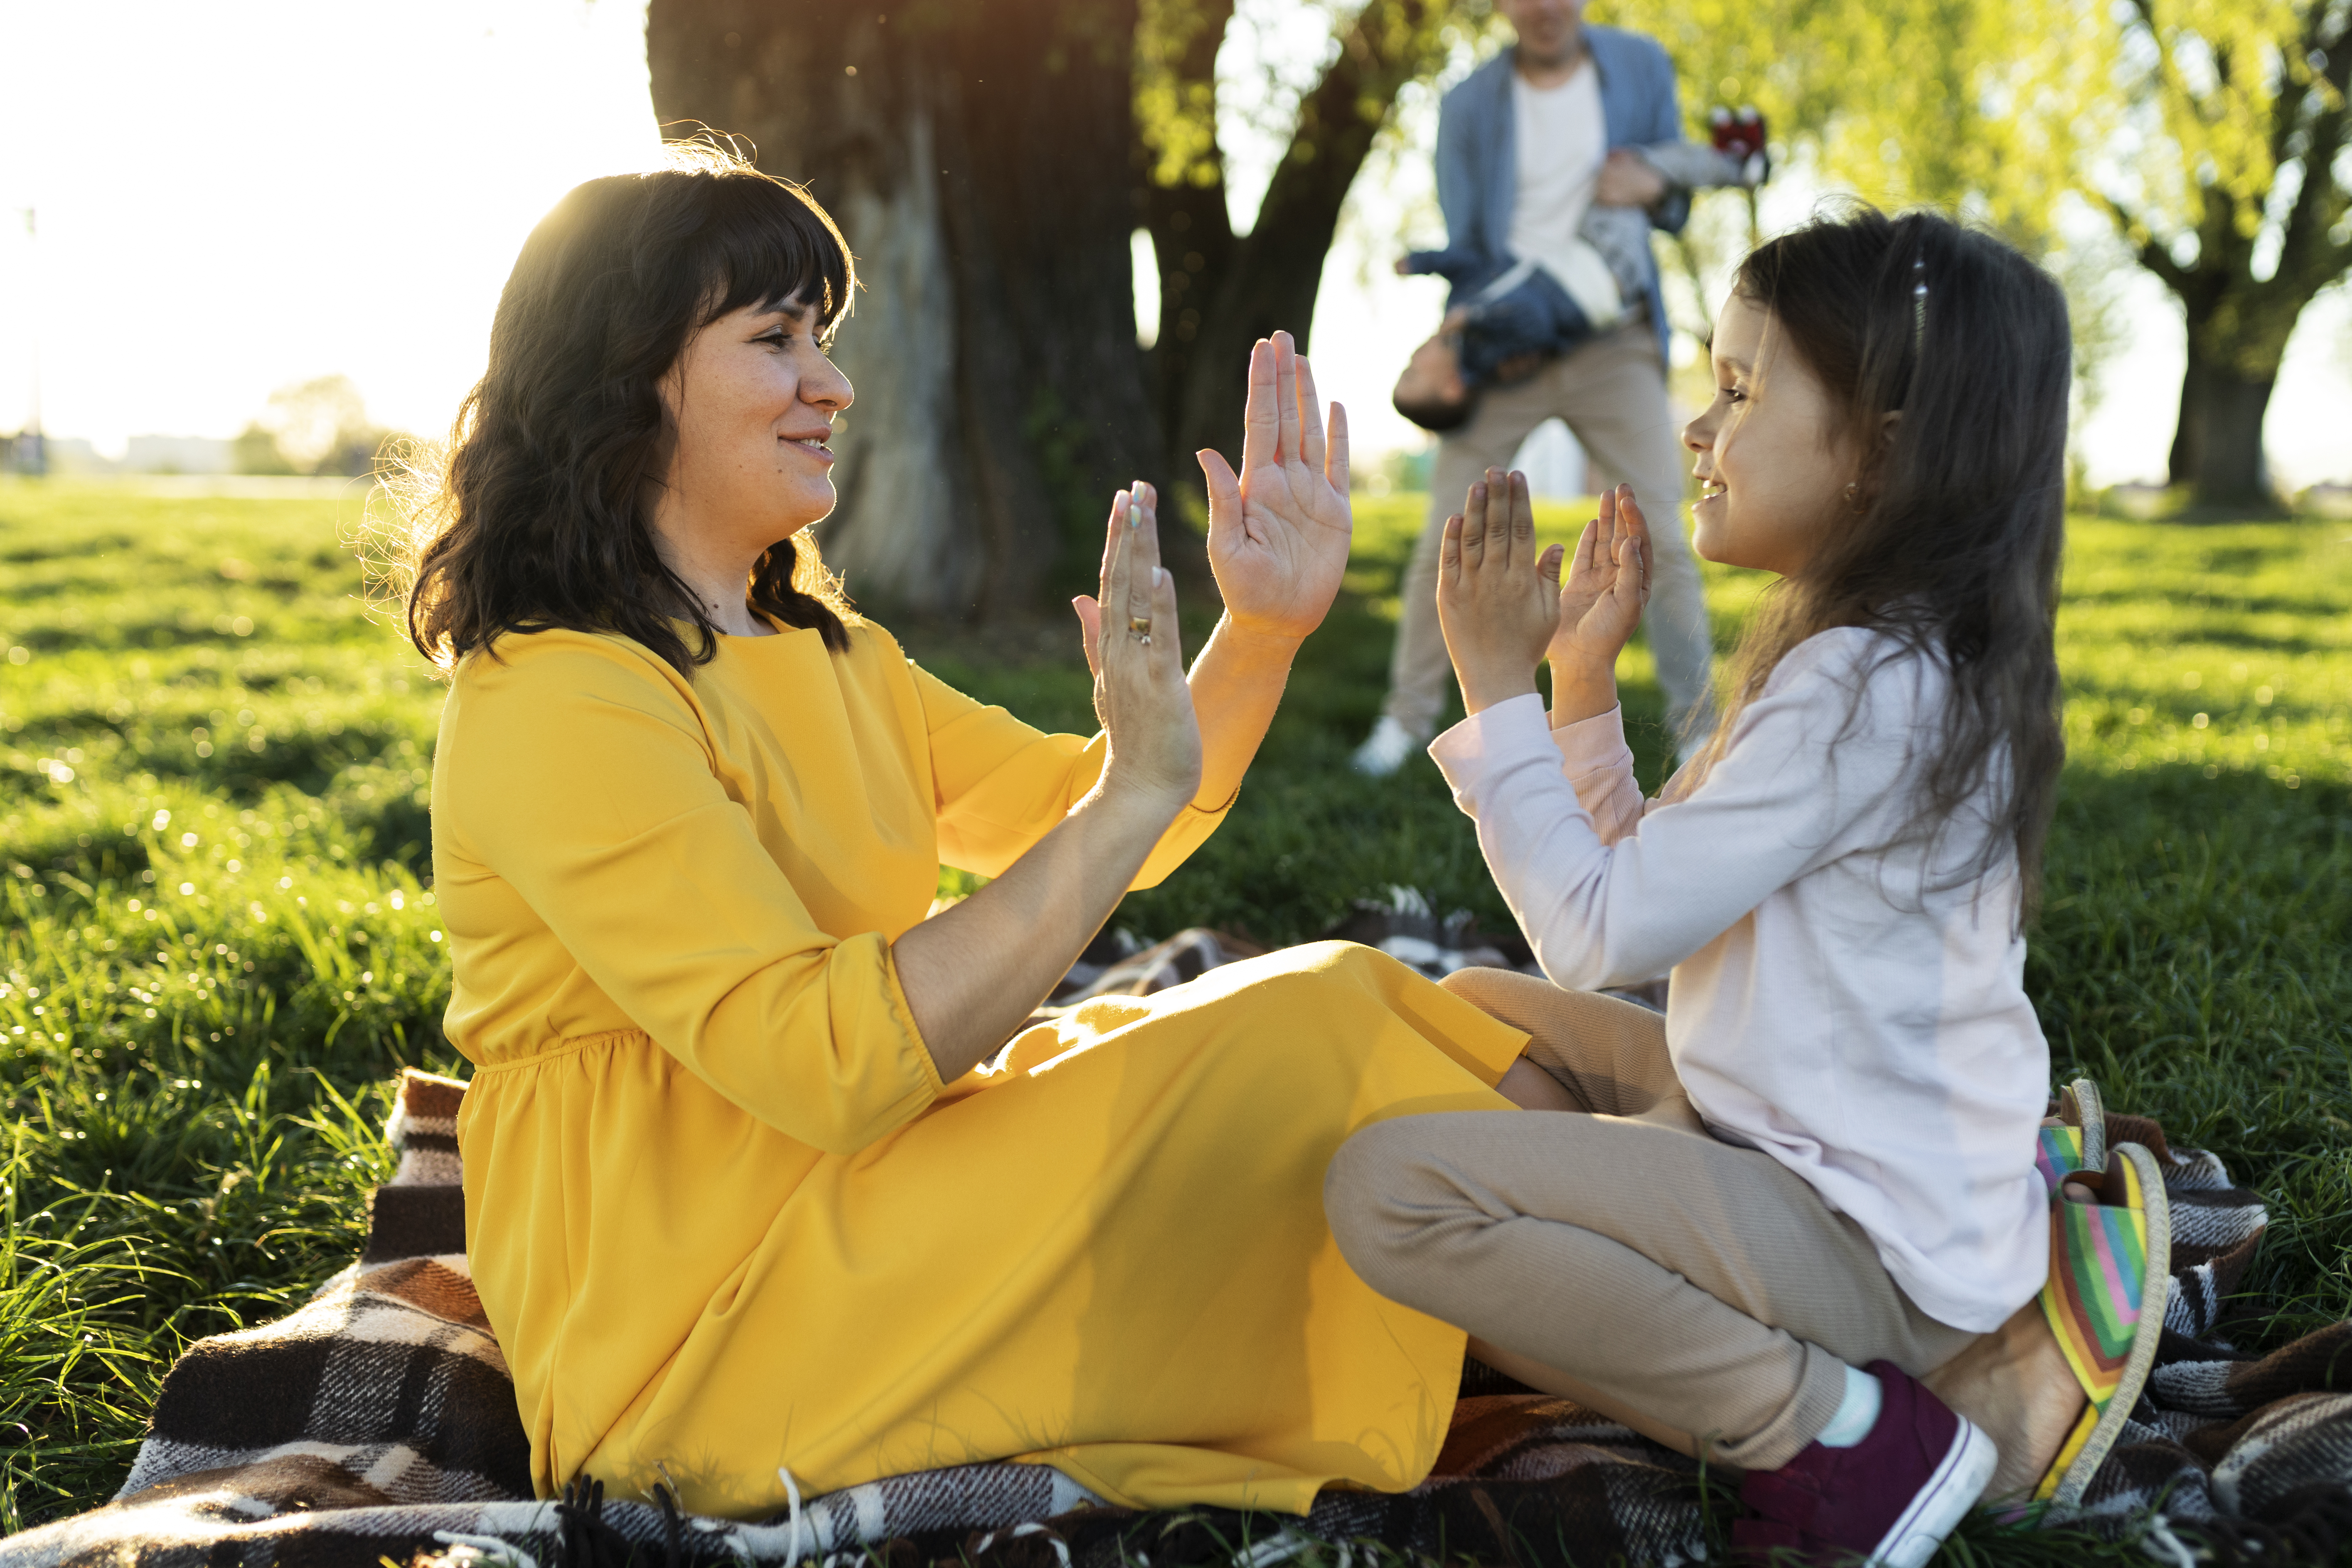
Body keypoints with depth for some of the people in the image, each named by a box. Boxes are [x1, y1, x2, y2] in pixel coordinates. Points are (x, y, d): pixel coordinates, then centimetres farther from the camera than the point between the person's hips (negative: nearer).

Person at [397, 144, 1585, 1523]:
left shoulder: (816, 653, 13)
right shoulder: (557, 706, -18)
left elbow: (1069, 824, 15)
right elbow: (828, 1065, -26)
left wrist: (1264, 633, 1)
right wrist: (1139, 795, -25)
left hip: (864, 1189, 9)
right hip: (699, 1328, -9)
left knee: (1343, 1002, -6)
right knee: (1307, 1033, -14)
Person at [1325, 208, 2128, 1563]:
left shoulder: (1867, 688, -22)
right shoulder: (1895, 660, 10)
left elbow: (1598, 938, -21)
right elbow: (1649, 885, 14)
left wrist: (1497, 686, -12)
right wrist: (1584, 676, 7)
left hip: (1864, 1233, -11)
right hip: (1807, 1133, 11)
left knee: (1390, 1188, -24)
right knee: (1478, 1013, 24)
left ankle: (1852, 1434, -13)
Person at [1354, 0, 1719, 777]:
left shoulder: (1641, 67, 3)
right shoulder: (1469, 105, 0)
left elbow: (1676, 202, 11)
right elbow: (1465, 240, 1)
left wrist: (1656, 188, -13)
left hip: (1614, 342, 0)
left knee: (1664, 538, -5)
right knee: (1446, 539, 0)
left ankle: (1698, 731, 6)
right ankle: (1409, 716, 15)